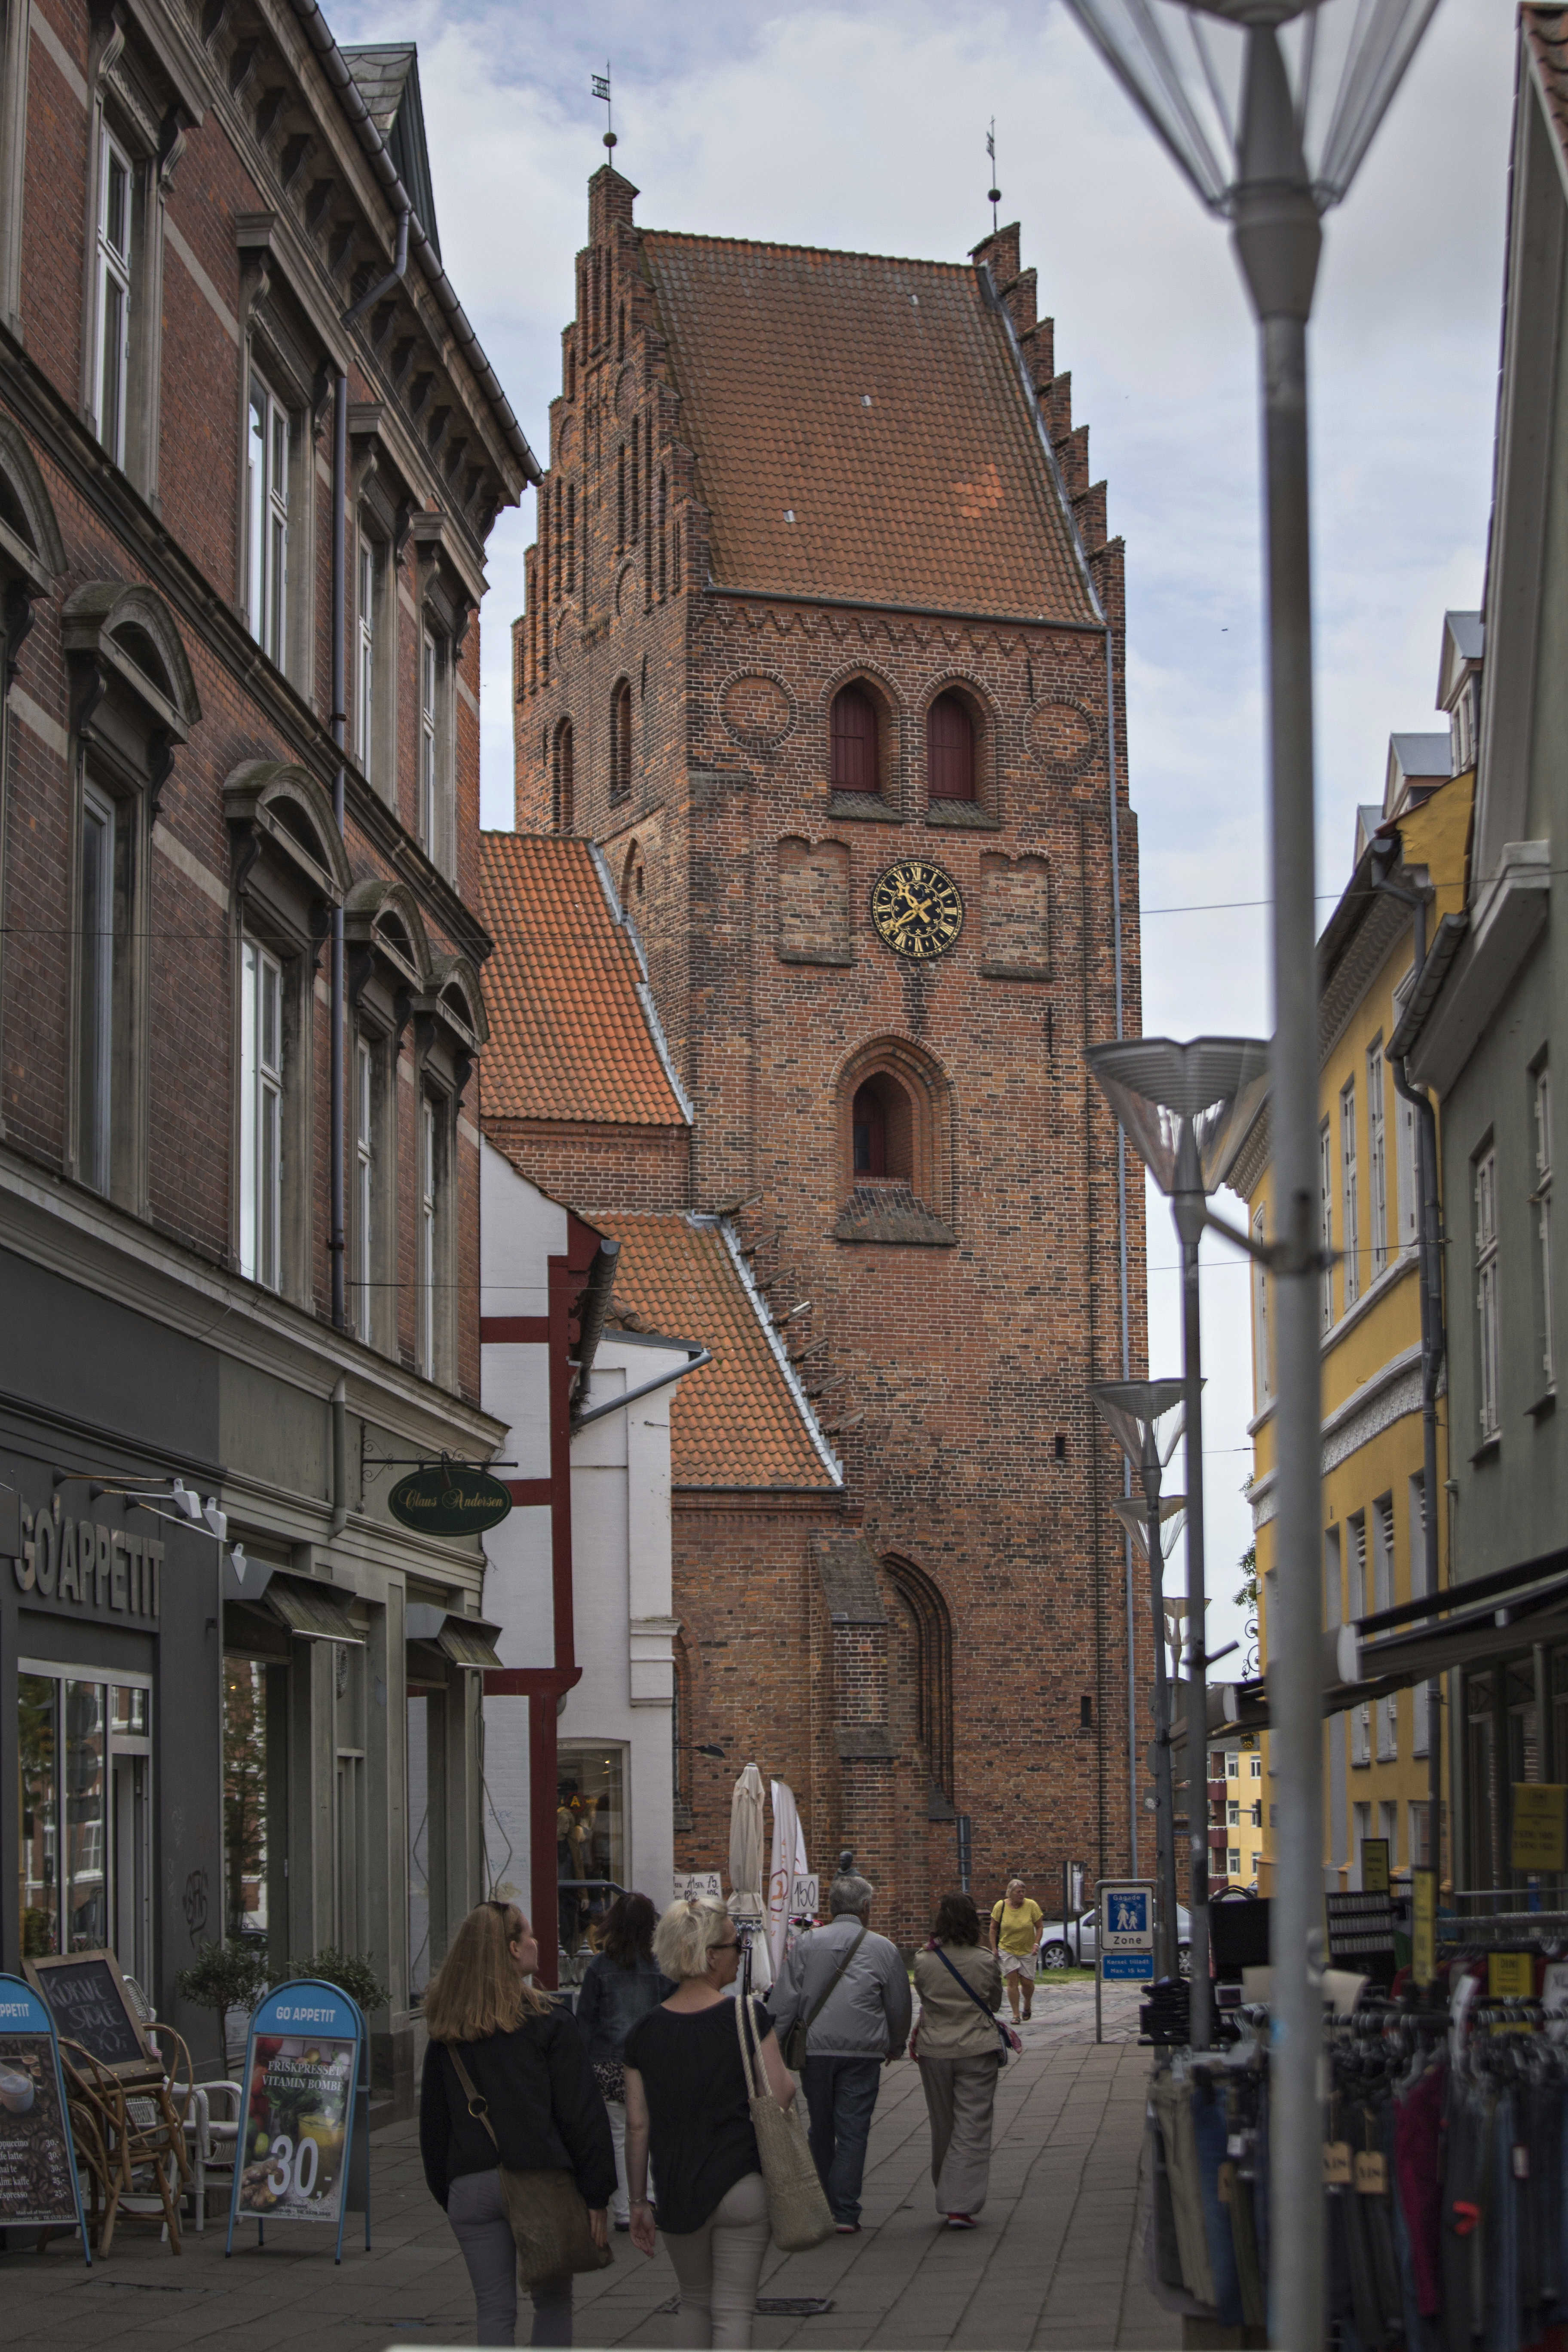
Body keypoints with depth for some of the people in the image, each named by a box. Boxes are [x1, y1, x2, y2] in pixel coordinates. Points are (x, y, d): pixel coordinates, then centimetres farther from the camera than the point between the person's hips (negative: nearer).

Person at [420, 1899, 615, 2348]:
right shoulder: (548, 2024, -6)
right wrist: (596, 2197, -4)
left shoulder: (446, 2035, 7)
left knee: (494, 2310, 8)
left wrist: (447, 2195, 18)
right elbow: (582, 2114, -8)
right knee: (553, 2302, 11)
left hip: (470, 2187, 3)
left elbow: (433, 2123, 11)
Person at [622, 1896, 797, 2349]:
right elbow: (780, 2095, -12)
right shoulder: (748, 2018, -10)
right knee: (733, 2310, 4)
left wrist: (639, 2201, 9)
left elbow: (637, 2125, 1)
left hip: (677, 2193, 3)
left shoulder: (645, 2032, -1)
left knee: (695, 2301, 22)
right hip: (741, 2185, -3)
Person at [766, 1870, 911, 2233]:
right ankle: (845, 2214, -5)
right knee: (853, 2131, 0)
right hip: (862, 2053, -2)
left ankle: (822, 2208, 22)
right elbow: (900, 2006, 10)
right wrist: (895, 2046, 26)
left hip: (814, 2051, 2)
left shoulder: (807, 1945, 3)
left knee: (821, 2131, 14)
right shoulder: (883, 1949, 1)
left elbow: (783, 2002, 1)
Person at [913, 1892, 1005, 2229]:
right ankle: (961, 2206, -9)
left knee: (942, 2128, 15)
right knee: (972, 2129, 0)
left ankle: (947, 2200, 25)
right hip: (977, 2050, -2)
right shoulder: (986, 1961, -9)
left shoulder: (923, 1961, -7)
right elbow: (995, 2003, 5)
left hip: (934, 2051, 2)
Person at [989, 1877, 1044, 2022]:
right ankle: (1016, 2014, -1)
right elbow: (993, 1929, 4)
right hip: (1007, 1949, 0)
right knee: (1012, 1981, -8)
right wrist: (994, 1948, -1)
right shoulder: (1000, 1907, -6)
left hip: (1027, 1951, 0)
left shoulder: (1032, 1906, -7)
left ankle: (1028, 2005, 31)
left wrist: (1036, 1944, -11)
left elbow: (1039, 1927, 2)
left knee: (1027, 1983, 0)